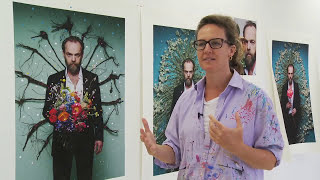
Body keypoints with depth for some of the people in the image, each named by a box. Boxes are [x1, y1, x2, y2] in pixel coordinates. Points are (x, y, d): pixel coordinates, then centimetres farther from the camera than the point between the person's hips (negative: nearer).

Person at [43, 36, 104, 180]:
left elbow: (97, 109, 4)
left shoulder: (92, 79, 2)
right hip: (62, 138, 0)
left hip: (86, 137, 0)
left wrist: (99, 137, 0)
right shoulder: (54, 80, 2)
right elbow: (46, 111, 3)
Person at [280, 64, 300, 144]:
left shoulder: (296, 85, 6)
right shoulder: (284, 86, 3)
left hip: (294, 114, 1)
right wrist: (285, 105, -15)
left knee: (294, 134, 2)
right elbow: (282, 101, 5)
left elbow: (298, 99, 5)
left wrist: (296, 109, -9)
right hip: (286, 114, -1)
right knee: (288, 134, -2)